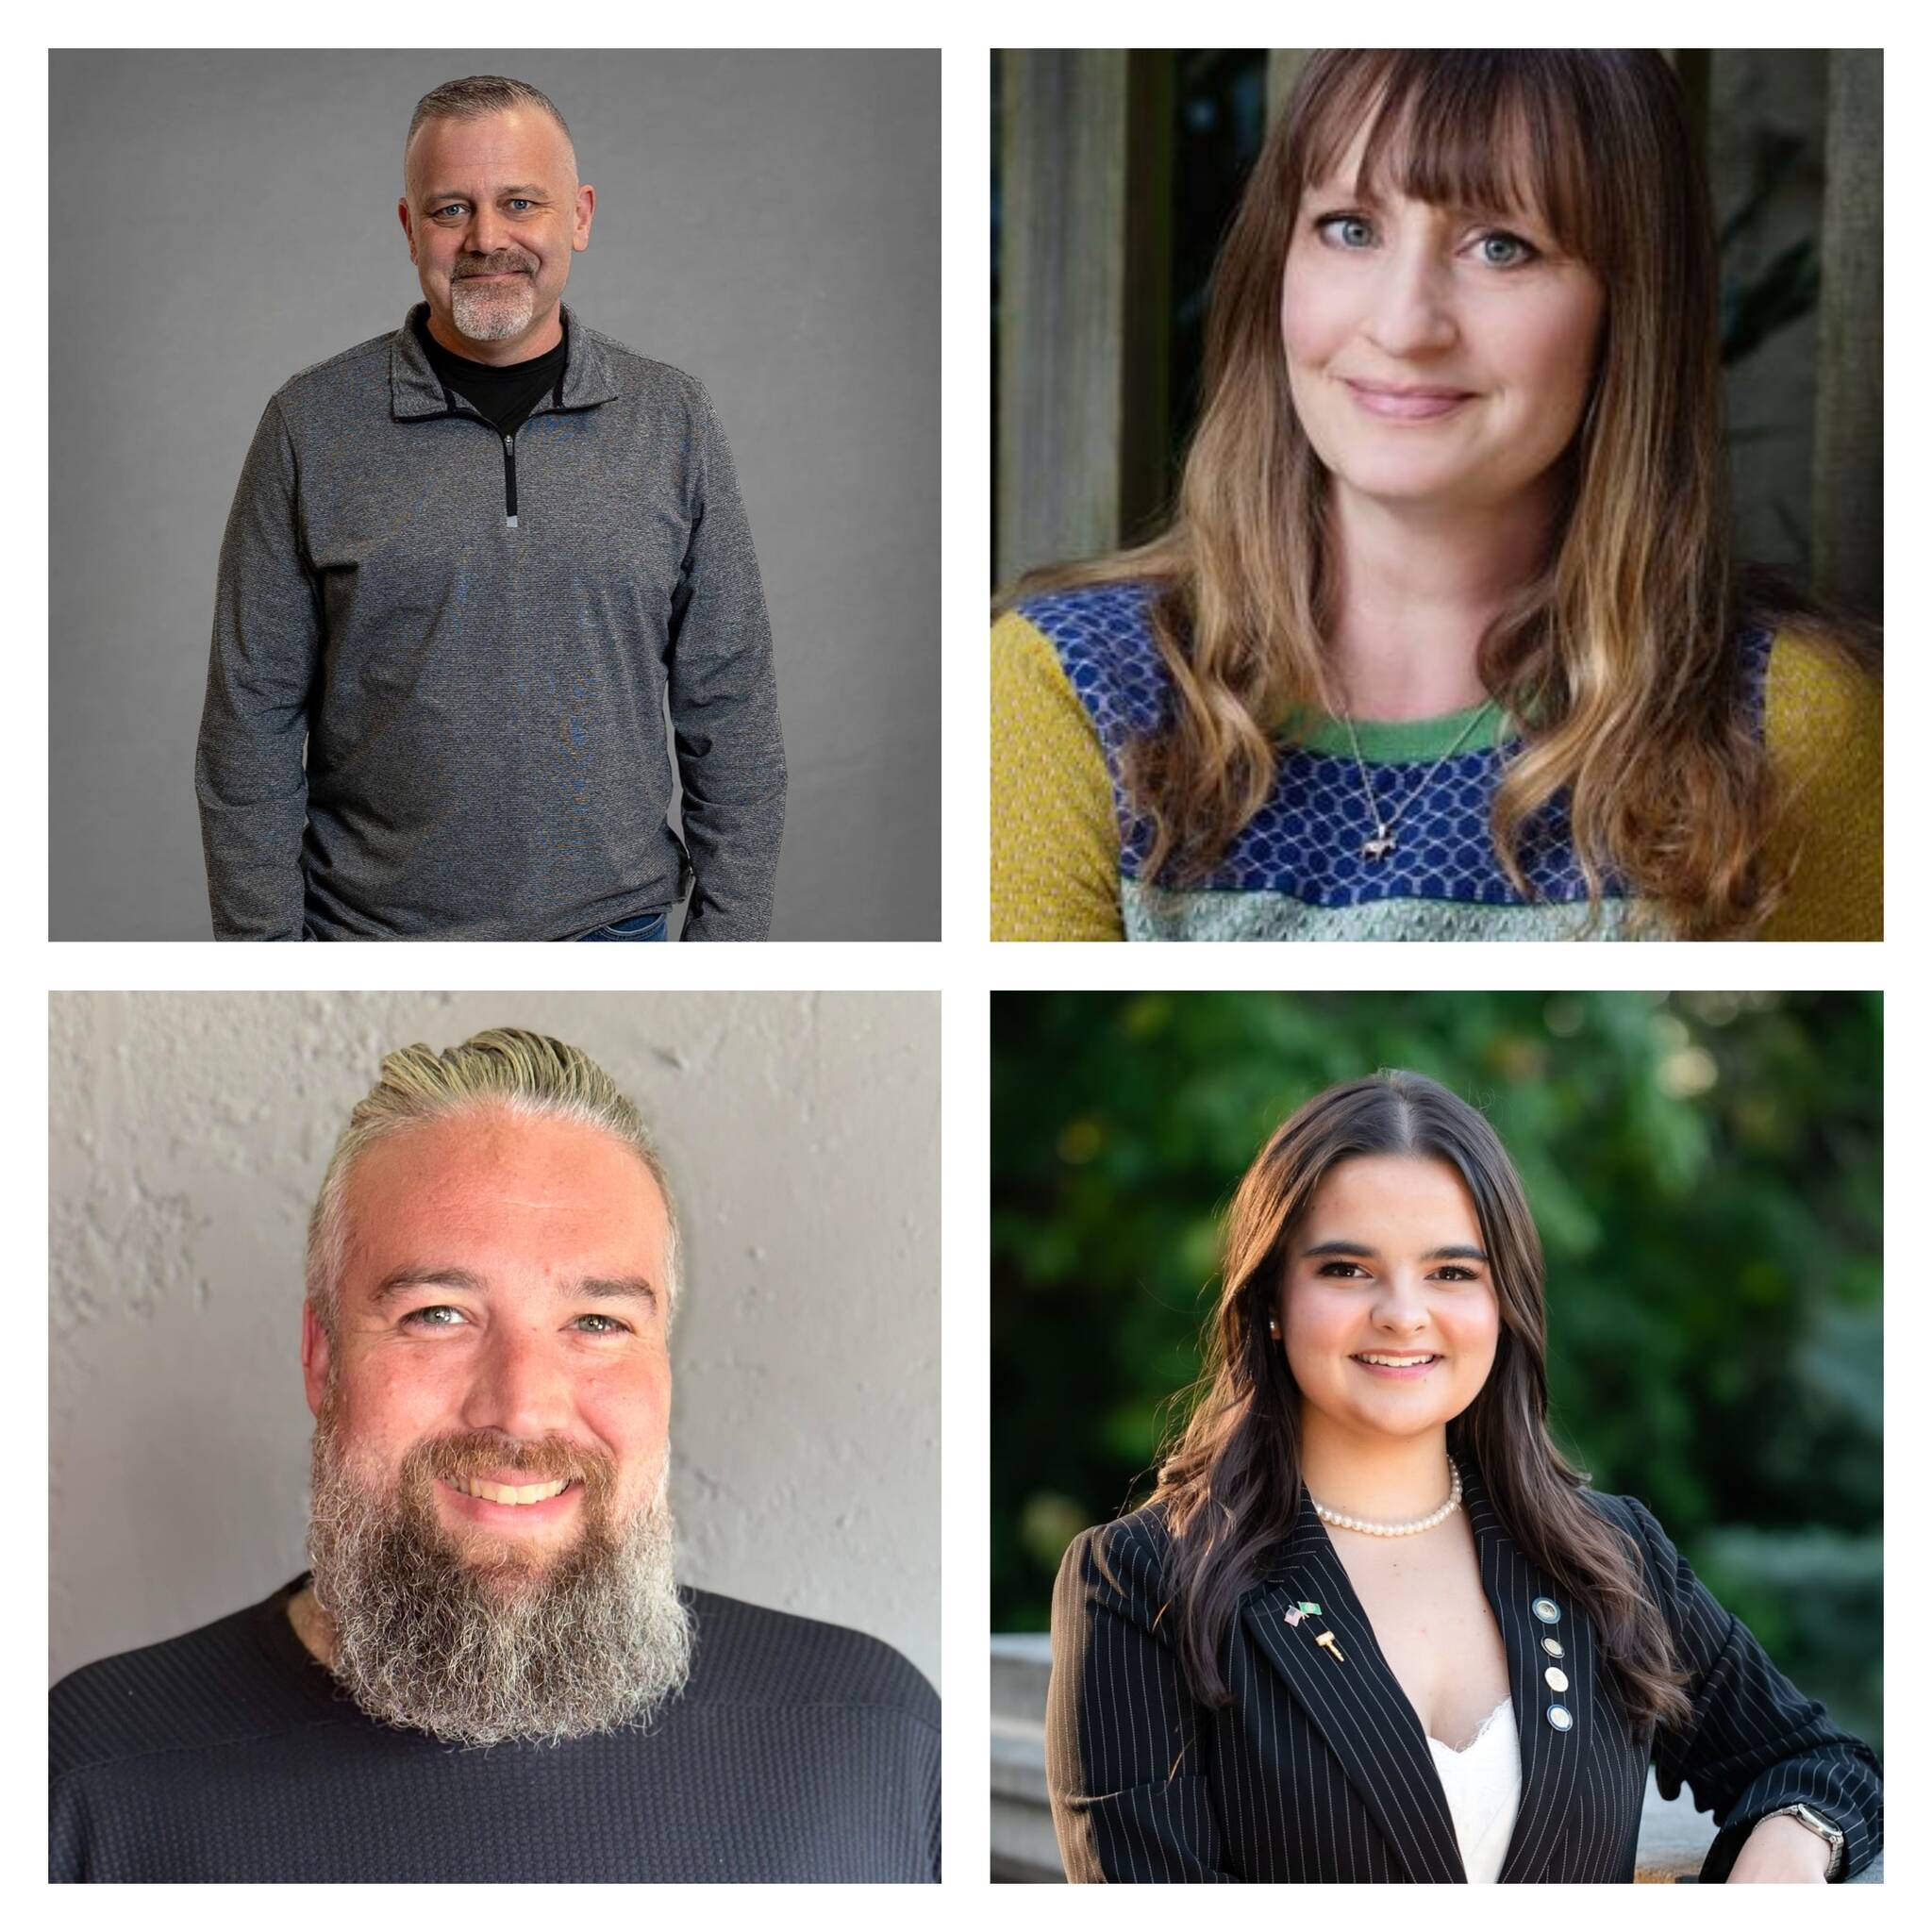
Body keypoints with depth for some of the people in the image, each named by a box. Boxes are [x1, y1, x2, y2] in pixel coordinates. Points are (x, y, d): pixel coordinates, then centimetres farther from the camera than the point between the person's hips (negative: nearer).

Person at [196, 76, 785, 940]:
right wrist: (263, 951, -6)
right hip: (371, 930, -1)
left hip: (613, 930, 1)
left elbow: (730, 716, 4)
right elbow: (252, 724, -1)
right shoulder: (310, 425, -2)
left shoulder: (673, 422, 2)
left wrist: (729, 935, -1)